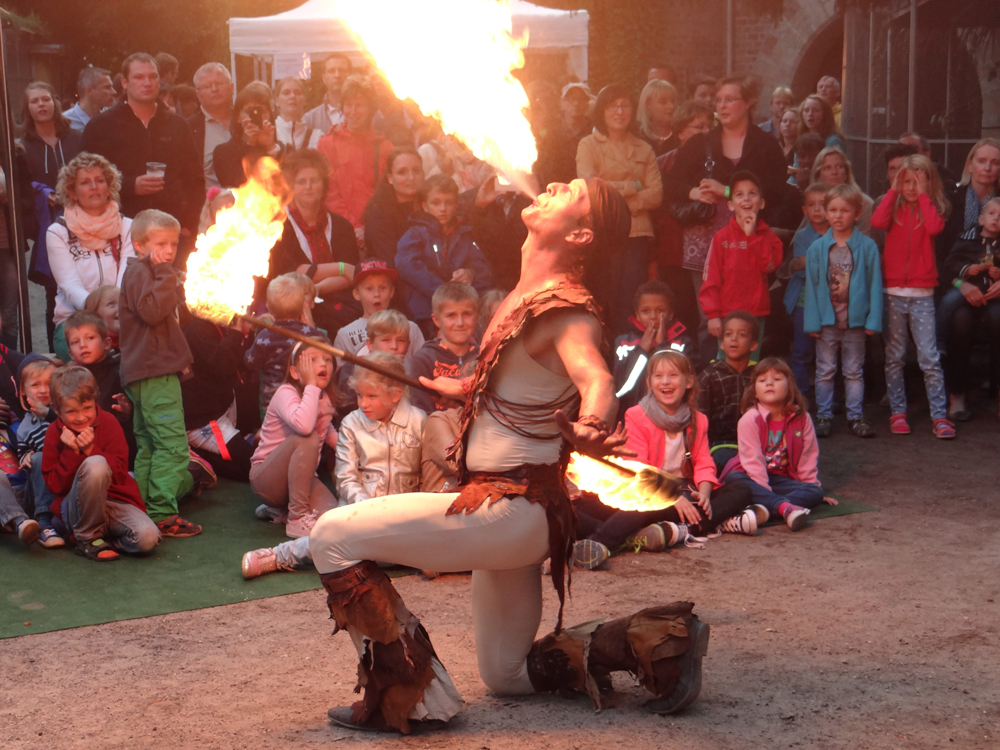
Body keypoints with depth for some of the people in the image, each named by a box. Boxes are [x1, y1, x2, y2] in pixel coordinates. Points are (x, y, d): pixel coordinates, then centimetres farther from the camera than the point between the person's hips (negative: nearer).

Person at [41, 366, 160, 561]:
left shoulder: (108, 422, 0)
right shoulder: (55, 433, -1)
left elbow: (120, 471, -7)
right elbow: (54, 486, -6)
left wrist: (90, 450, -19)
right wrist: (71, 453, -19)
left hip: (116, 500, 2)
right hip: (76, 508, -1)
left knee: (147, 538, -31)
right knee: (95, 465, -36)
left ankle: (103, 534, 3)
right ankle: (87, 538, -17)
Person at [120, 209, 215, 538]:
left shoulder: (145, 272, 23)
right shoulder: (139, 271, -10)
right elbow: (152, 311, -26)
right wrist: (164, 274, -23)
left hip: (147, 372, 12)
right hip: (155, 373, -12)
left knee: (148, 445, 15)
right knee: (171, 444, -15)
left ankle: (144, 511, 20)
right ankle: (162, 514, -17)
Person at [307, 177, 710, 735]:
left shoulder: (564, 305, -15)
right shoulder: (528, 294, 11)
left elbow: (595, 378, -36)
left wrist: (589, 429, -58)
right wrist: (457, 388, 43)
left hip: (508, 508, -10)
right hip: (512, 510, 10)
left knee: (333, 536, -14)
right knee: (507, 676, 19)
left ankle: (410, 693, -7)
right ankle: (656, 639, 15)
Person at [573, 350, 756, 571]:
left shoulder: (697, 420, 13)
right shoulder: (636, 416, -1)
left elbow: (703, 464, 5)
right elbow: (637, 468, -11)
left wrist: (704, 494, -18)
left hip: (686, 492, 5)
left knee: (741, 491, -18)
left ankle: (681, 530, -42)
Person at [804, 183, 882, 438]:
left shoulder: (867, 247, -4)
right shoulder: (817, 248, -1)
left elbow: (875, 284, -3)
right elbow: (811, 286, 1)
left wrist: (873, 319, -8)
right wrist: (812, 321, -5)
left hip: (855, 320, -1)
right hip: (827, 321, 1)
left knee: (854, 371, 10)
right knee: (825, 371, 8)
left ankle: (855, 416, 17)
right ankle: (823, 415, 16)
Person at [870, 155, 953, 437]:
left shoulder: (933, 208, 4)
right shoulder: (894, 206, 6)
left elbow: (934, 227, -18)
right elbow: (877, 222, -15)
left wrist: (923, 195, -10)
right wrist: (894, 190, -8)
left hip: (922, 294, -1)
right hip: (893, 292, 2)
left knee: (929, 357, -4)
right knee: (894, 356, 7)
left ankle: (940, 415, -1)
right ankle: (898, 412, 15)